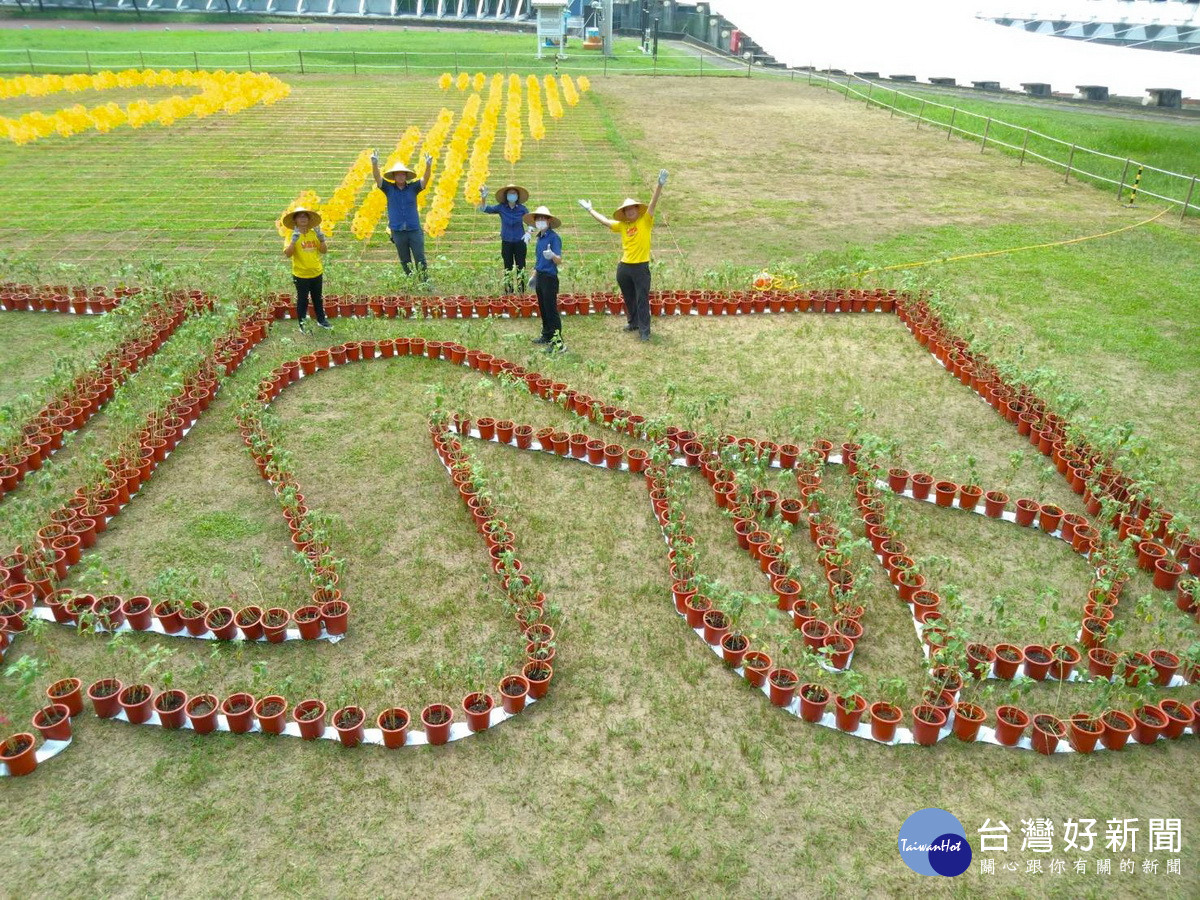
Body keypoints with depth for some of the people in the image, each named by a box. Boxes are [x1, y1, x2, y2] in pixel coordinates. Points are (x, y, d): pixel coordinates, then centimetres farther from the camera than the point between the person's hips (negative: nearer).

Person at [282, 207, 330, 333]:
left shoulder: (314, 233, 0)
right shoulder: (293, 235, -11)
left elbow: (323, 251, 4)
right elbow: (287, 254, -20)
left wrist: (322, 239, -13)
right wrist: (293, 240, -31)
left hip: (317, 273, 4)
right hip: (301, 275, -4)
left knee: (317, 298, 19)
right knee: (303, 300, 6)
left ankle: (321, 320, 33)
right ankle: (302, 324, 16)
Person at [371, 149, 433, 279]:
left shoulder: (413, 188, 5)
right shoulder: (389, 189, 5)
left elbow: (425, 179, -7)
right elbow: (377, 177, -7)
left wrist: (428, 166, -27)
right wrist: (374, 164, -26)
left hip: (414, 230, -1)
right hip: (398, 231, 1)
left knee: (420, 258, -2)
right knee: (405, 261, 9)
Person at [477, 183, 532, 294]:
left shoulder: (522, 208, -6)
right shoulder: (501, 208, -6)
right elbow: (484, 209, -10)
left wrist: (528, 233, -11)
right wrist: (483, 198, -28)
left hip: (520, 242, -1)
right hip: (506, 242, 1)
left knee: (520, 269, 2)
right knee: (508, 269, 9)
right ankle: (508, 292, 17)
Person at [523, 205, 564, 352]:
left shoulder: (554, 237, -14)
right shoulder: (540, 237, 11)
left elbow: (559, 260, -20)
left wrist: (552, 256, -41)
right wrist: (534, 275, 25)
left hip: (549, 278, -9)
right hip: (540, 277, 9)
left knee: (551, 310, -8)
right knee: (543, 309, 17)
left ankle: (558, 342, -5)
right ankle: (547, 336, 30)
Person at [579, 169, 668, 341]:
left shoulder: (645, 221, -2)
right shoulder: (622, 225, 11)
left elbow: (653, 203, -15)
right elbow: (604, 220, 24)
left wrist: (659, 185, -28)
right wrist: (590, 209, 33)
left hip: (641, 267, -6)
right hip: (624, 267, 6)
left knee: (642, 299, -4)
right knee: (629, 298, 17)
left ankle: (644, 330, -1)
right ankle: (633, 323, 34)